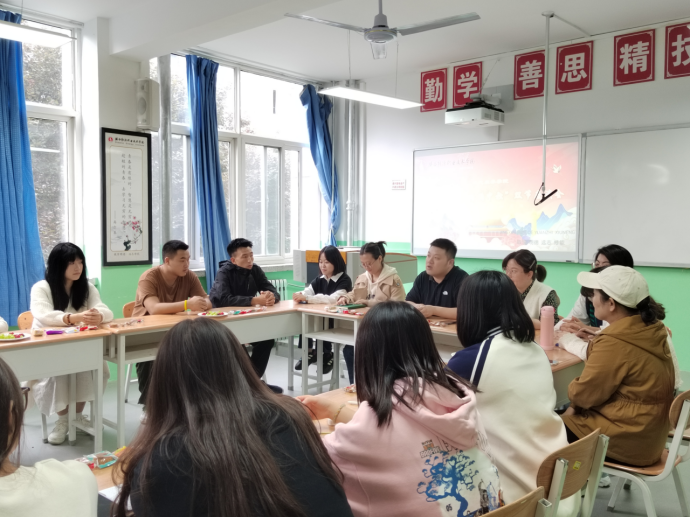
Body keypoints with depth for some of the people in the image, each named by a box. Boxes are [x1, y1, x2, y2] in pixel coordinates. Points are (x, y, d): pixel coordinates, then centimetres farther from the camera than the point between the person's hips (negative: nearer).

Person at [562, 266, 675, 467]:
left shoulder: (614, 344, -27)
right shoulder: (650, 329, -1)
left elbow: (583, 395, -16)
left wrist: (572, 389, 2)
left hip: (628, 441, -9)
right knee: (569, 413, 16)